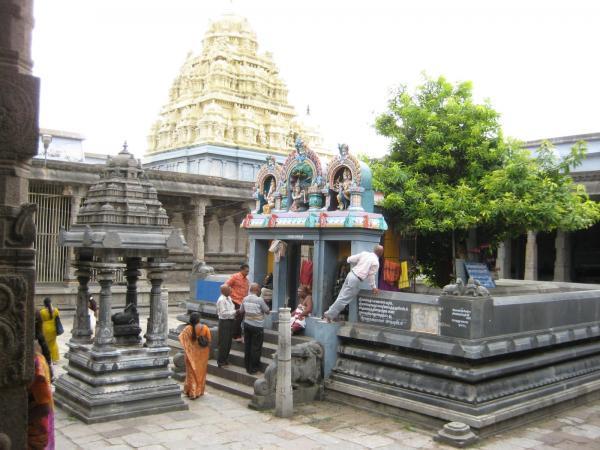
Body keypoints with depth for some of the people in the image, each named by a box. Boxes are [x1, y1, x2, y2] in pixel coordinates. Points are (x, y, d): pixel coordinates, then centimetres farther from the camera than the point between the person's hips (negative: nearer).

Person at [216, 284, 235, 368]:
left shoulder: (229, 298, 10)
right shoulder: (221, 300, -18)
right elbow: (223, 313, -22)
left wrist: (235, 312, 2)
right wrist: (234, 312, -21)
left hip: (230, 321, 9)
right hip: (224, 322, -9)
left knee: (228, 342, 18)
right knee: (223, 342, -1)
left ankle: (225, 359, 32)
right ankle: (221, 362, 10)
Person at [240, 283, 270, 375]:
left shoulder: (245, 299, 0)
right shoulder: (259, 300, -17)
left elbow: (241, 311, 11)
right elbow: (267, 311, -8)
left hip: (247, 324, 6)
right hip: (257, 326, -6)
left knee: (247, 346, 14)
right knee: (256, 348, 3)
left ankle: (247, 366, 23)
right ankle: (253, 369, 8)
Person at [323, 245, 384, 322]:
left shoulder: (364, 253, 7)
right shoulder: (376, 263, -8)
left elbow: (350, 259, 8)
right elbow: (371, 276, -3)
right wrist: (374, 287, 11)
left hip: (351, 274, 7)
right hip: (356, 280, -7)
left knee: (342, 295, 13)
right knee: (344, 299, 0)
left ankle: (332, 314, 18)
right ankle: (330, 315, 4)